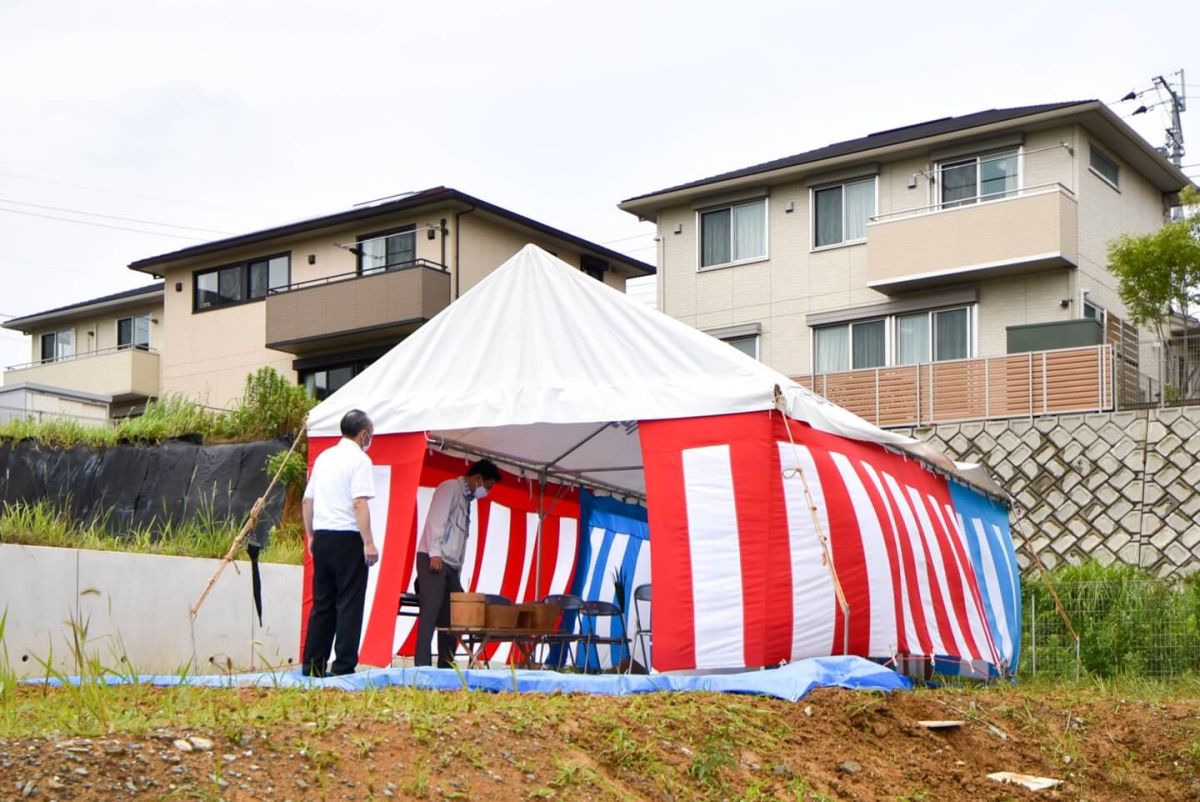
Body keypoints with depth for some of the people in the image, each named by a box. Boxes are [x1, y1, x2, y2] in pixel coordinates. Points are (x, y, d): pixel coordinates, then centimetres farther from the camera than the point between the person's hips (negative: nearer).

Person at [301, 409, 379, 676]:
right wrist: (369, 543, -18)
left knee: (321, 603, 12)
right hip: (348, 537, -7)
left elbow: (307, 500, 17)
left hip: (322, 537, 7)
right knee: (349, 604, -2)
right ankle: (343, 667, -2)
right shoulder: (359, 460, -8)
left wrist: (311, 536, 25)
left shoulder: (323, 457, 15)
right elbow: (359, 503, -17)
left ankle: (312, 665, 14)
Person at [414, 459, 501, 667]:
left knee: (450, 619, 5)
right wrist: (435, 553, -26)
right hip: (433, 560, -9)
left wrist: (458, 573, 14)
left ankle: (445, 669, 8)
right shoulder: (450, 487, -2)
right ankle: (422, 668, -15)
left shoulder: (466, 499, 23)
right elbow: (436, 519, -15)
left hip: (450, 565, 9)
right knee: (430, 616, -12)